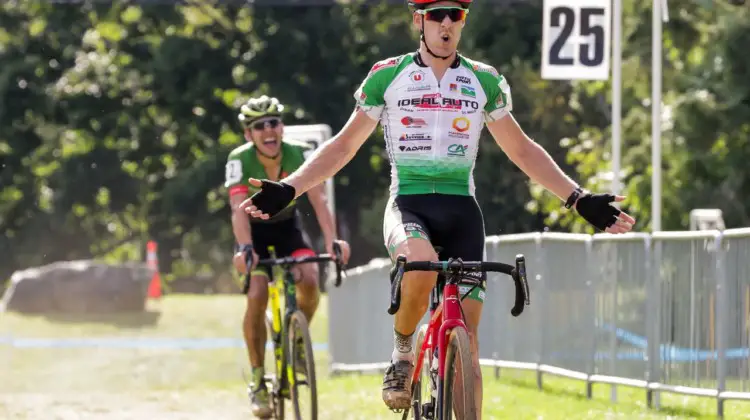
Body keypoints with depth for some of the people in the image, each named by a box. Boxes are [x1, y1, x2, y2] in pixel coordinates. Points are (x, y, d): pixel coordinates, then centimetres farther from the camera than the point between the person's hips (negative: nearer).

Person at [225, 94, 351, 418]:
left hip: (287, 225, 1)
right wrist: (245, 248, -55)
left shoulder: (300, 154, -24)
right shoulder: (240, 160, -27)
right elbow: (239, 209, -37)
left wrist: (332, 240, -48)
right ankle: (258, 381, -7)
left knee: (310, 280, -25)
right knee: (256, 298, -21)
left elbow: (319, 200, -32)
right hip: (255, 229, -1)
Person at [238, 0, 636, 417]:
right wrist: (286, 190, -4)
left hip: (461, 210, 2)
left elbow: (523, 151, 16)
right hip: (408, 205, -2)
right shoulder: (387, 76, 4)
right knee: (422, 266, -36)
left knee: (465, 339, -7)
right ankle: (402, 352, -9)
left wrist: (580, 199, 7)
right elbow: (343, 147, 9)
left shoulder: (485, 81, 8)